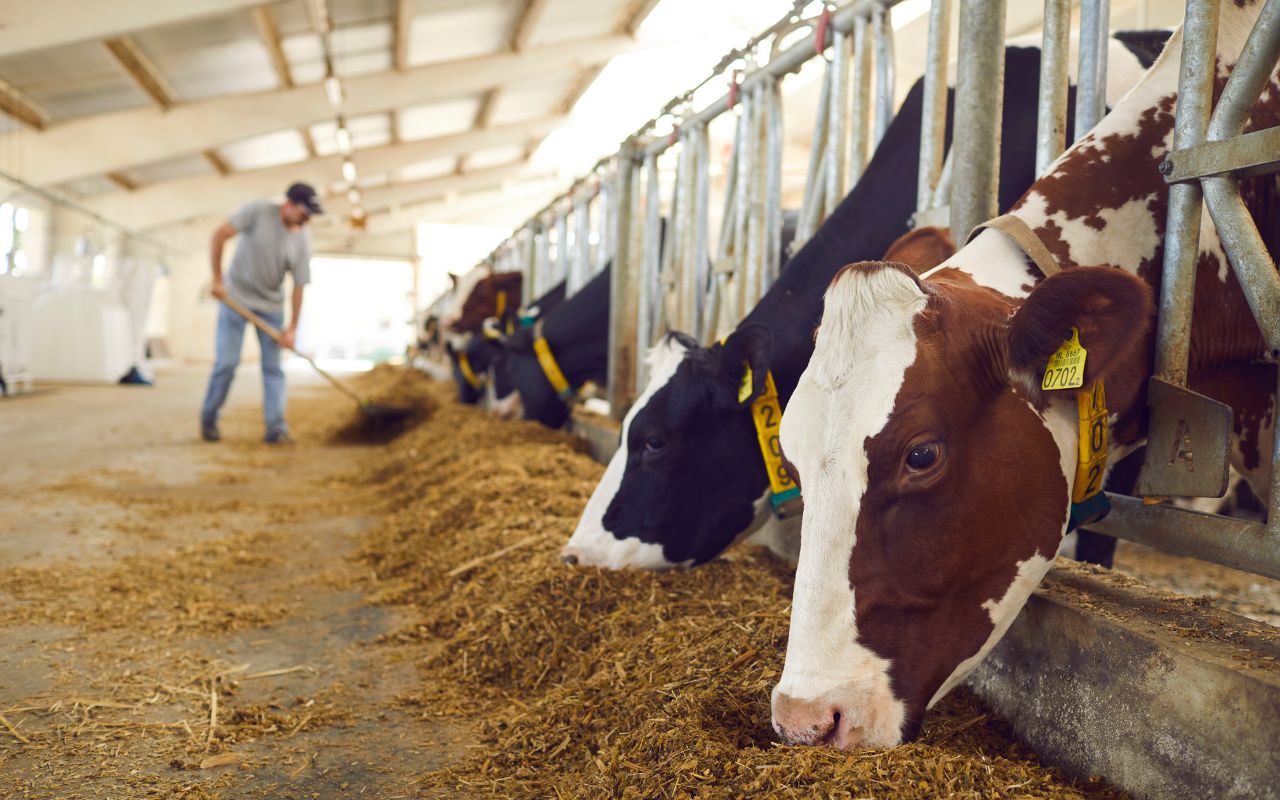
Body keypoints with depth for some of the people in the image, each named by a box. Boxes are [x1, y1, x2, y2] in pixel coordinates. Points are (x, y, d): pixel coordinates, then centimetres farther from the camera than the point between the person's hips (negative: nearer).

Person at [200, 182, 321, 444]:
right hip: (236, 297, -3)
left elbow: (299, 286, -7)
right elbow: (220, 235, -15)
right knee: (227, 362, -4)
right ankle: (208, 420, 13)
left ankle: (276, 428, -1)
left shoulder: (303, 240, -9)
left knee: (272, 366, -1)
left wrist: (292, 328, -10)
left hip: (271, 306, 3)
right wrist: (217, 279, -16)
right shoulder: (258, 211, -16)